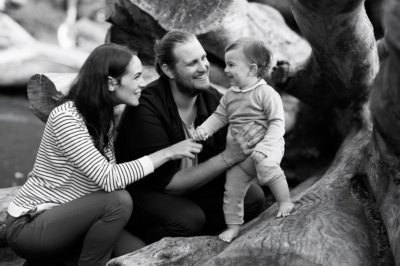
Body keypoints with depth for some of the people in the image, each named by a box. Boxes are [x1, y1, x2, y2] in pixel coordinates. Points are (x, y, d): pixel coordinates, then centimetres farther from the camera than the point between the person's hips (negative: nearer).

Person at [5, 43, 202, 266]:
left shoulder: (103, 115, 6)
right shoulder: (66, 117, -22)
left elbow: (109, 175, -4)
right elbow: (109, 179, -29)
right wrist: (167, 153, -23)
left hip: (67, 218, 8)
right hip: (30, 225, -8)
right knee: (118, 201, -28)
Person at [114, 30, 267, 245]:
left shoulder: (213, 99, -8)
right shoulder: (146, 108, -26)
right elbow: (168, 182, -27)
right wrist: (227, 157, -33)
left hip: (192, 184, 6)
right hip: (141, 189, -6)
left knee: (253, 197, -12)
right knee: (188, 219, -33)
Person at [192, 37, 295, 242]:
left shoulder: (266, 93, -14)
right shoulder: (230, 96, 7)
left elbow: (277, 123, -17)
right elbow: (219, 116, 15)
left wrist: (264, 147, -28)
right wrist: (204, 129, -5)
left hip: (267, 144, -7)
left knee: (266, 164, -37)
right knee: (232, 187, 4)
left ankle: (285, 202, -19)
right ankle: (233, 226, 19)